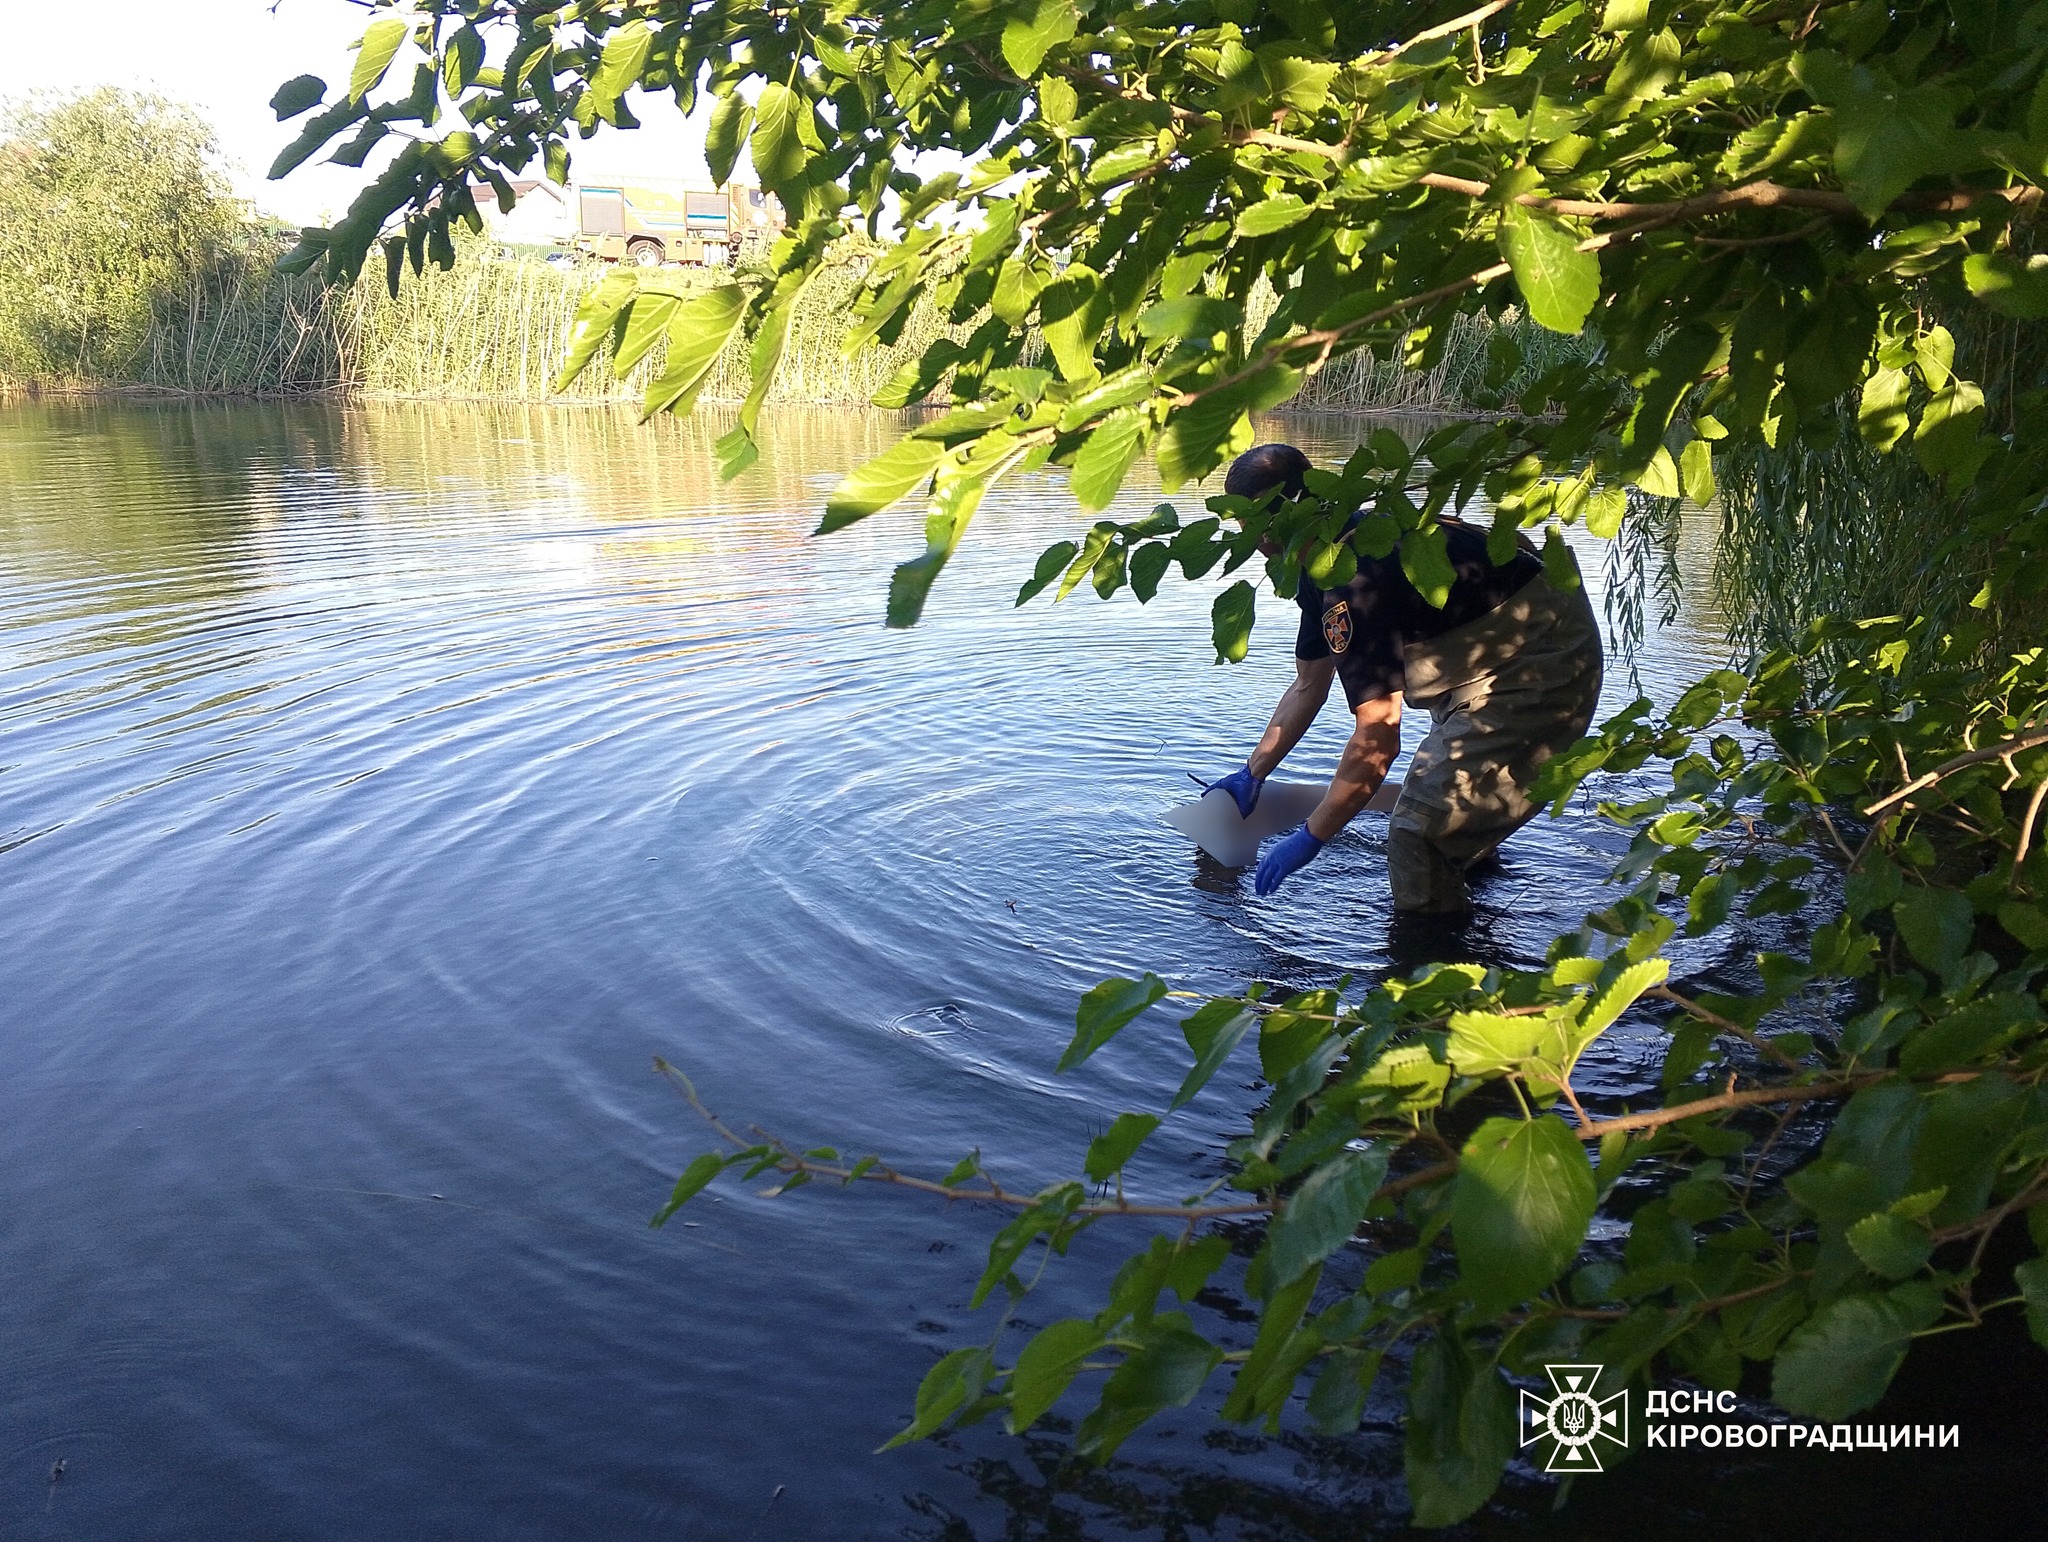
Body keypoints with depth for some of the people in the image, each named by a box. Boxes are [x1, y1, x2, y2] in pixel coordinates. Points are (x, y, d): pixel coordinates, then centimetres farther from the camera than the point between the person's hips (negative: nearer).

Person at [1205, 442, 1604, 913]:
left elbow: (1377, 739, -26)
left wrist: (1310, 837, -17)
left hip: (1537, 671, -11)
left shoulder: (1352, 578, -27)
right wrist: (1251, 774, 21)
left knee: (1419, 834, -13)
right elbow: (1308, 686, 18)